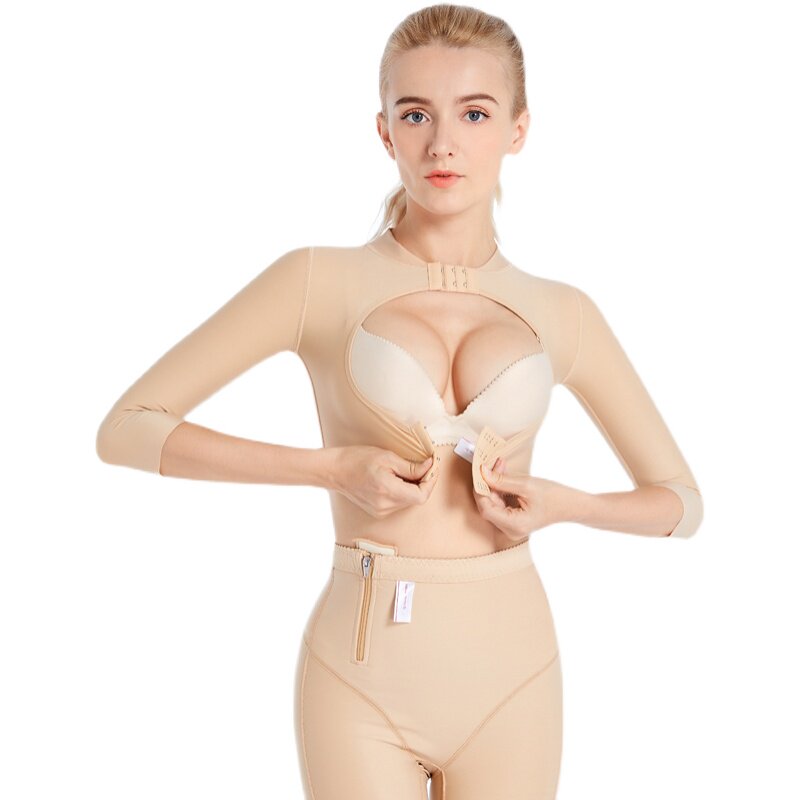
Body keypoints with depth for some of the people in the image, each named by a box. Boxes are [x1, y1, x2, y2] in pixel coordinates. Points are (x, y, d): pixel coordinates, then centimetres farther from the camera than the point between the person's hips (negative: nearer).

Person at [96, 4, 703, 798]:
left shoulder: (562, 313, 3)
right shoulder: (321, 280, -4)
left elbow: (681, 501, 12)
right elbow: (124, 429, -6)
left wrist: (565, 504, -8)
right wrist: (331, 466, -15)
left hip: (511, 672, 3)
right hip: (364, 673, -2)